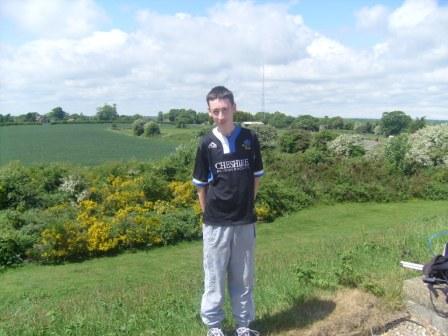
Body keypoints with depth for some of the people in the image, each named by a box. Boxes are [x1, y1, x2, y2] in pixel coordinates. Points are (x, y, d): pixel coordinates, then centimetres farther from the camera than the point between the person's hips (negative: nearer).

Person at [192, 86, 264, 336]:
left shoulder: (250, 139, -3)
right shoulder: (207, 144, -5)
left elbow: (256, 177, 7)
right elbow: (201, 184, 3)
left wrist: (246, 205, 5)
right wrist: (210, 213, 1)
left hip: (245, 221, 1)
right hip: (216, 223, -1)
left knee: (244, 276, 13)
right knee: (214, 275, 10)